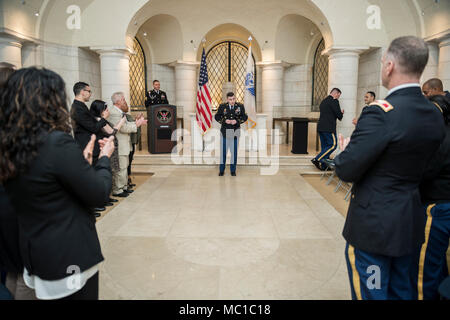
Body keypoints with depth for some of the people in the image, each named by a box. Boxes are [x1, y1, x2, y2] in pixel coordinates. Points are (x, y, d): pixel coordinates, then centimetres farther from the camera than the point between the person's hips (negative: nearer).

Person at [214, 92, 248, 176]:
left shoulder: (240, 106, -1)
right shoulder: (222, 106, -2)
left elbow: (245, 117, 1)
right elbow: (217, 117, 3)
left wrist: (237, 121, -16)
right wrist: (224, 120, -14)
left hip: (235, 132, 0)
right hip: (225, 131, 0)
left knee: (234, 151, 5)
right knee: (223, 150, 5)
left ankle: (233, 170, 18)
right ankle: (221, 170, 17)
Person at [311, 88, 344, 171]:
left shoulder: (324, 101, 20)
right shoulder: (334, 101, -7)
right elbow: (339, 115, -11)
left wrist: (339, 114, 19)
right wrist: (341, 113, 12)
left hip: (320, 127, 9)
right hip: (329, 128, -9)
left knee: (324, 146, 11)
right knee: (333, 145, -5)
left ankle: (323, 165, 12)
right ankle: (317, 159, -12)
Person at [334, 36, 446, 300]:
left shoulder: (381, 112, -23)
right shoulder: (435, 115, 2)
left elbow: (346, 171, -23)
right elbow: (421, 165, 11)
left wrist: (345, 151, 0)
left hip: (373, 225, -8)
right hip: (411, 224, 8)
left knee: (370, 293, 9)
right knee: (402, 290, 24)